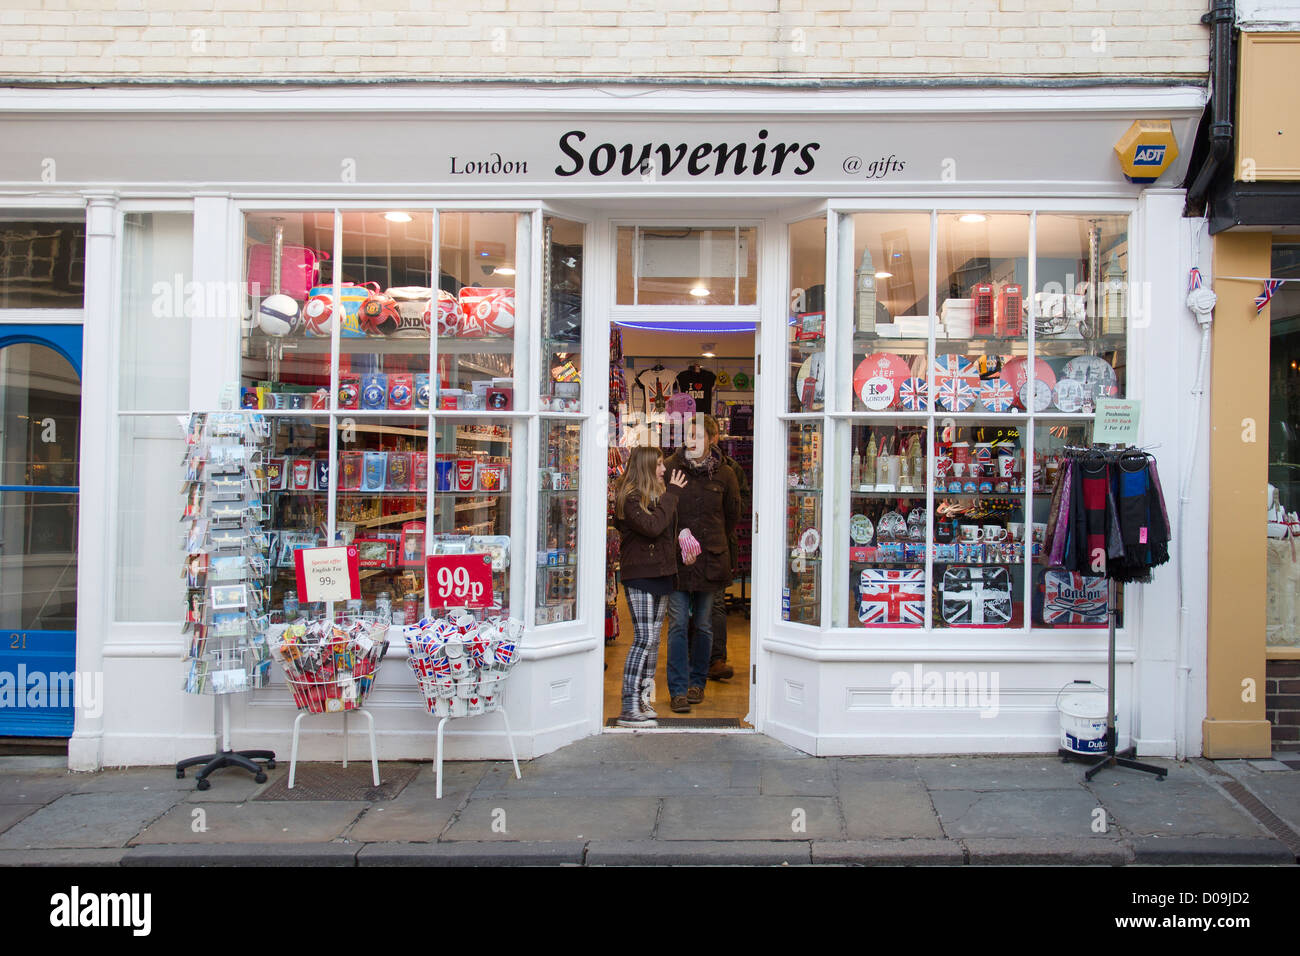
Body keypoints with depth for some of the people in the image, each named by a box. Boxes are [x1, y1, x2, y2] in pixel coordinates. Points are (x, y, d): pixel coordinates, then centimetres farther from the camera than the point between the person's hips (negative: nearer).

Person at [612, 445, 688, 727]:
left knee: (653, 639, 11)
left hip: (661, 573, 9)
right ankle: (629, 709, -8)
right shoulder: (630, 497, -11)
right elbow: (652, 526, -23)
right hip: (639, 575, -9)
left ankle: (643, 700, 19)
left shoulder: (658, 494, 14)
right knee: (643, 639, -11)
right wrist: (671, 494, -14)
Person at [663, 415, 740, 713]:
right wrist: (678, 536, -6)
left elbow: (732, 515, 15)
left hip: (711, 559, 1)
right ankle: (678, 690, 0)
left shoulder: (724, 475, 4)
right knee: (678, 625, -4)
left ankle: (697, 682, 23)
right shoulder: (670, 469, 1)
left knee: (704, 625, 9)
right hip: (677, 559, -1)